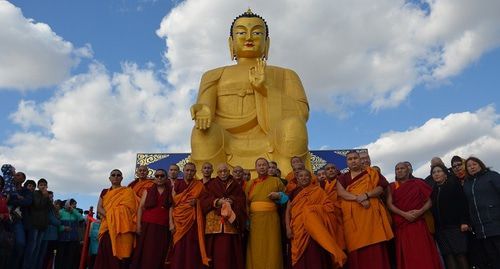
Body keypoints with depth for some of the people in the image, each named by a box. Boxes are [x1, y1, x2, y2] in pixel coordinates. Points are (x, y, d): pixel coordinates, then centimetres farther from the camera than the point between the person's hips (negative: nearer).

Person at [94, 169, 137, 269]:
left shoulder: (128, 191, 10)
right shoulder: (104, 192, 19)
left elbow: (130, 207, 2)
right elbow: (99, 208, 9)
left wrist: (119, 216, -14)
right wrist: (109, 215, -9)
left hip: (123, 227, -3)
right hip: (108, 226, 3)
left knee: (121, 252, -9)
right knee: (107, 253, -5)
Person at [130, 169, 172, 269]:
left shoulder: (171, 191, 9)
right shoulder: (147, 191, 11)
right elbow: (141, 207, 7)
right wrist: (139, 224, -3)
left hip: (163, 227, 0)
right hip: (147, 225, 1)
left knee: (158, 255, 0)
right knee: (145, 253, -1)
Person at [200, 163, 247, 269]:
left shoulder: (236, 186, 16)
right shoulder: (210, 185, 16)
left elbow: (242, 201, 4)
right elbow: (203, 200, 3)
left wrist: (232, 201, -15)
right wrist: (217, 201, -12)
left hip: (231, 223, 0)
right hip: (214, 223, 0)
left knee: (229, 252, -6)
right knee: (216, 251, -5)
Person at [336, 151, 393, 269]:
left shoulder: (371, 173, 13)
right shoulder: (343, 178, 14)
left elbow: (381, 188, 2)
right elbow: (341, 192, -3)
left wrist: (366, 195, -14)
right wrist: (358, 198, -16)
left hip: (371, 213, 0)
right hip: (352, 216, 1)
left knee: (375, 247, -7)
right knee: (356, 247, -4)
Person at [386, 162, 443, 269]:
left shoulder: (418, 183, 11)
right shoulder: (391, 186, 10)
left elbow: (429, 201, 7)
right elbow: (389, 204, -2)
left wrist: (420, 211, -11)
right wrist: (404, 214, -16)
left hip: (418, 224, 0)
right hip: (400, 225, 0)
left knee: (423, 254, -5)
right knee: (406, 256, 1)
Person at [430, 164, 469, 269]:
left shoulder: (454, 183, 6)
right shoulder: (433, 189, 16)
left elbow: (462, 202, -4)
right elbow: (433, 209, 14)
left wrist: (464, 221, -14)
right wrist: (433, 227, 6)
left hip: (455, 225, -3)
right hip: (440, 228, 4)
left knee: (460, 254, -8)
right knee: (448, 256, -3)